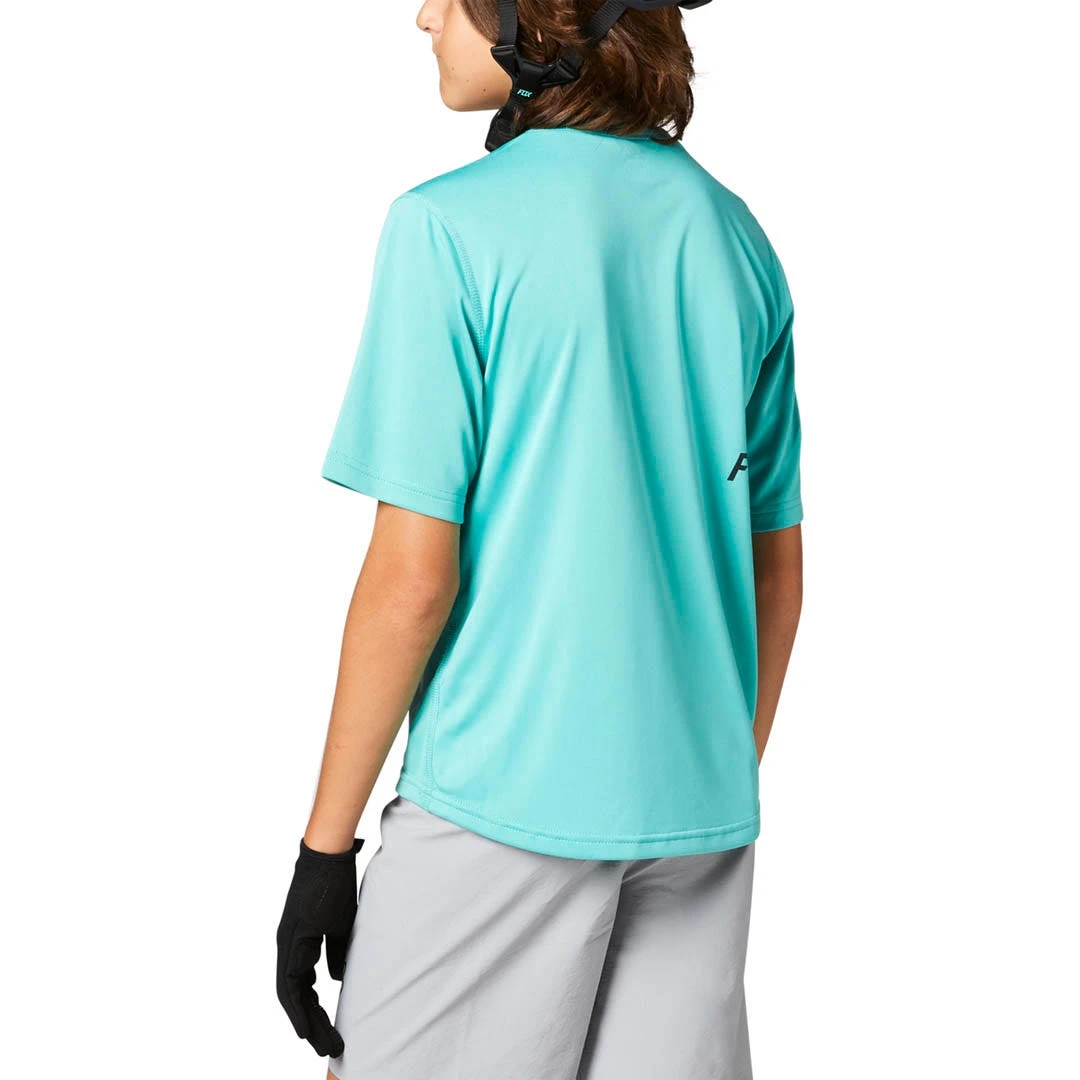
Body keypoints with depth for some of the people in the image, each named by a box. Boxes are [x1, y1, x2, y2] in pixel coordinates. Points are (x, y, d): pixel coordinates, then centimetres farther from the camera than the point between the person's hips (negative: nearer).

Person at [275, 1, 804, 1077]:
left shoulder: (451, 227, -10)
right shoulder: (734, 232, 7)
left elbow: (414, 573, -13)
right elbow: (778, 568, 10)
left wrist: (324, 843, -4)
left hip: (503, 794, -5)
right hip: (702, 808, 6)